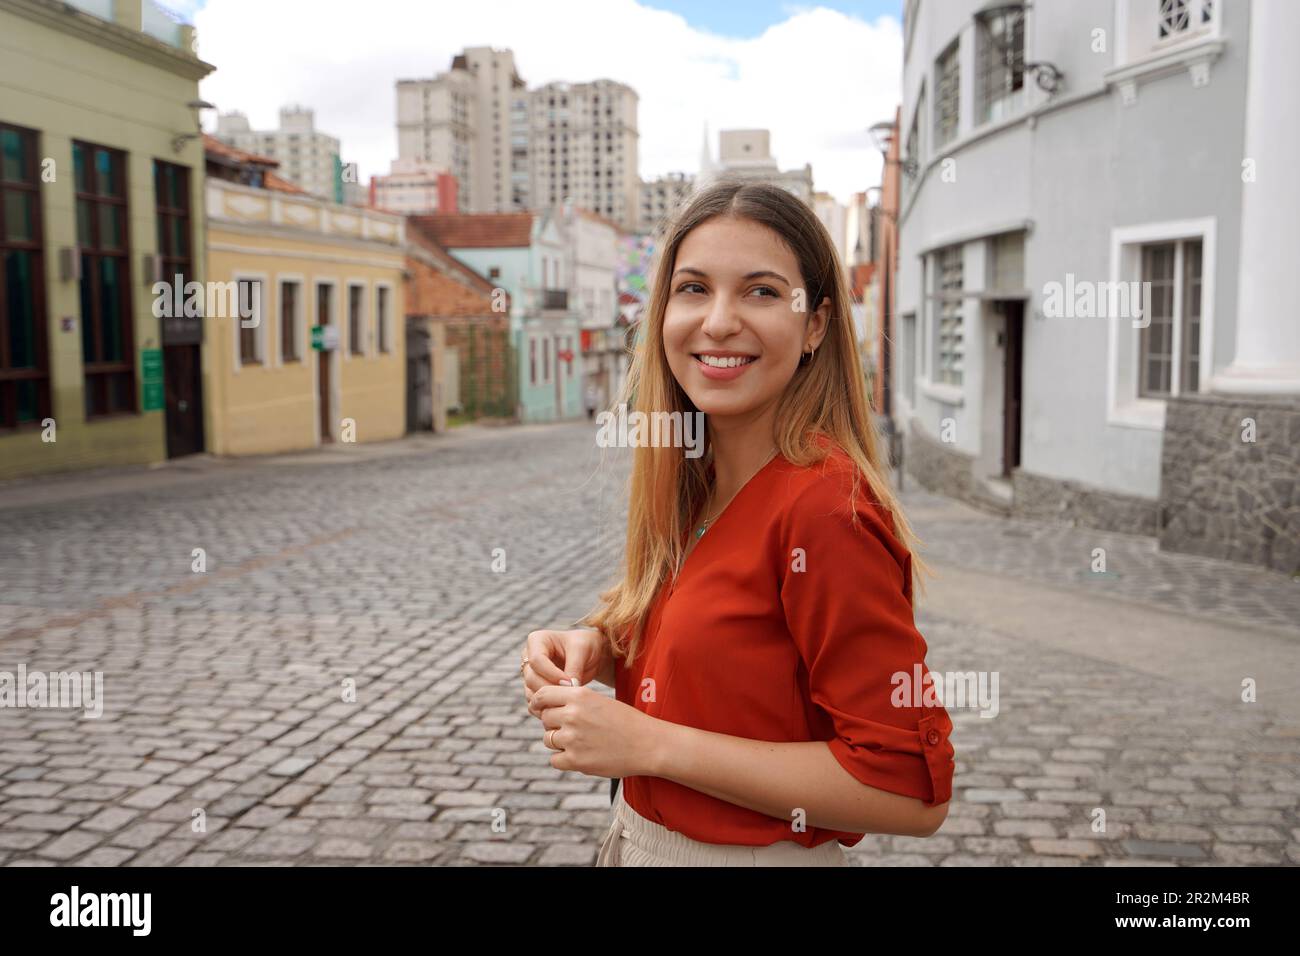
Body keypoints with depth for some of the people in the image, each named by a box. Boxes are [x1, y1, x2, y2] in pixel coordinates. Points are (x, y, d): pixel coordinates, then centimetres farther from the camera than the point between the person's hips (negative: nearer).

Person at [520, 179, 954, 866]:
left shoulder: (828, 510, -25)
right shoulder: (691, 484, -3)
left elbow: (911, 790, -26)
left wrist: (650, 744, -25)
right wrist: (594, 647, -9)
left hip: (756, 854, -7)